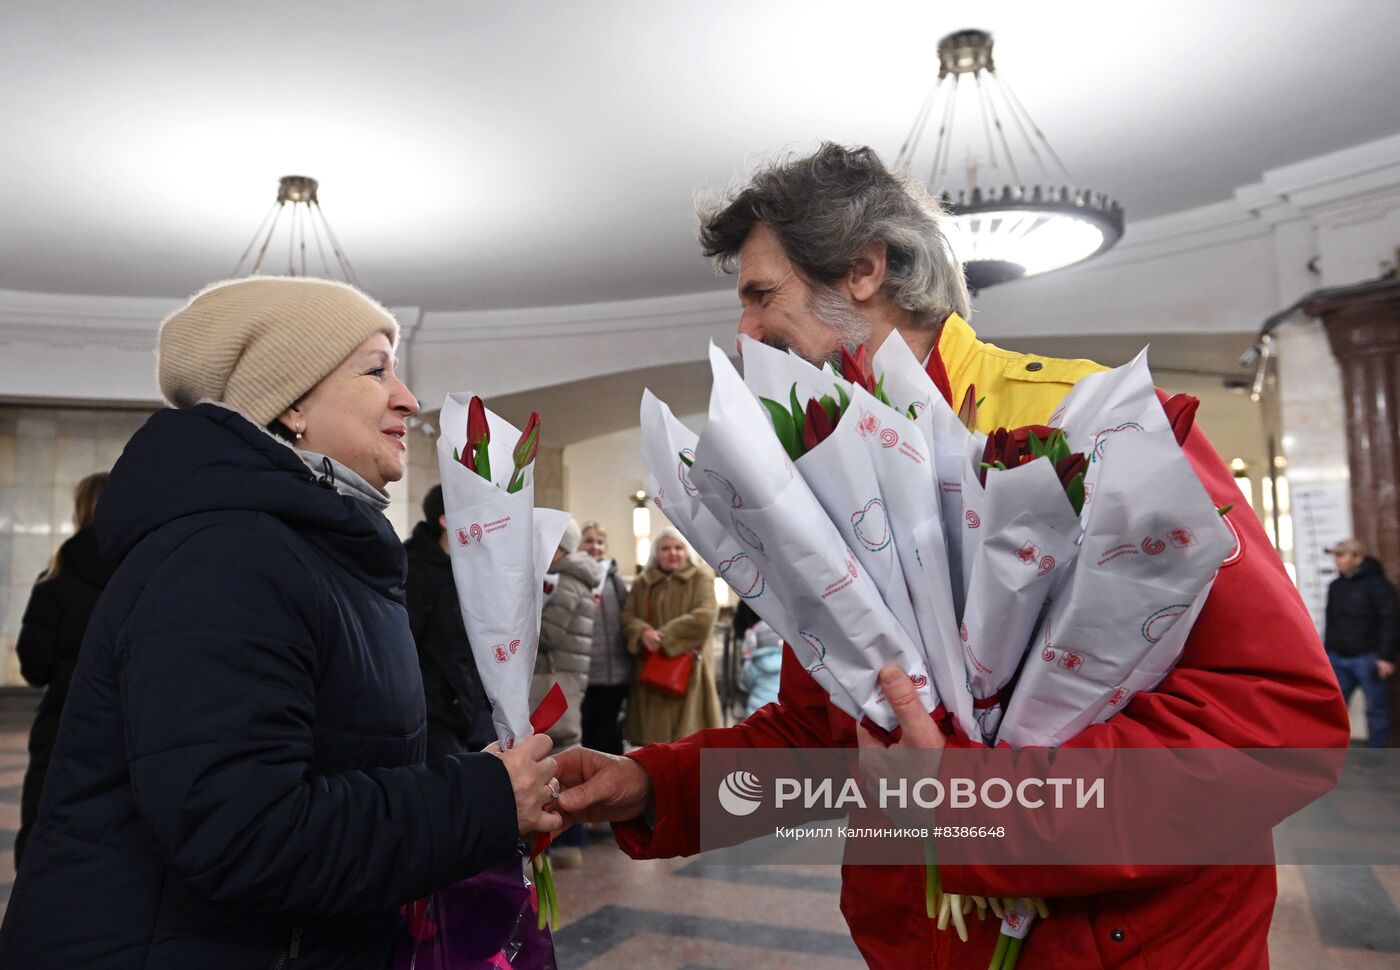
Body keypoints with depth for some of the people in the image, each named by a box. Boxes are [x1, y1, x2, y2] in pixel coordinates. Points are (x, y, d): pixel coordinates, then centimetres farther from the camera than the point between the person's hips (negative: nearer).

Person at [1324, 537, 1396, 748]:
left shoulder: (1377, 584, -7)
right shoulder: (1335, 586, 13)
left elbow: (1390, 623, -12)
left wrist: (1385, 657, -17)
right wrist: (1327, 654, 17)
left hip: (1367, 659, -6)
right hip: (1339, 659, 6)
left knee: (1376, 710, 5)